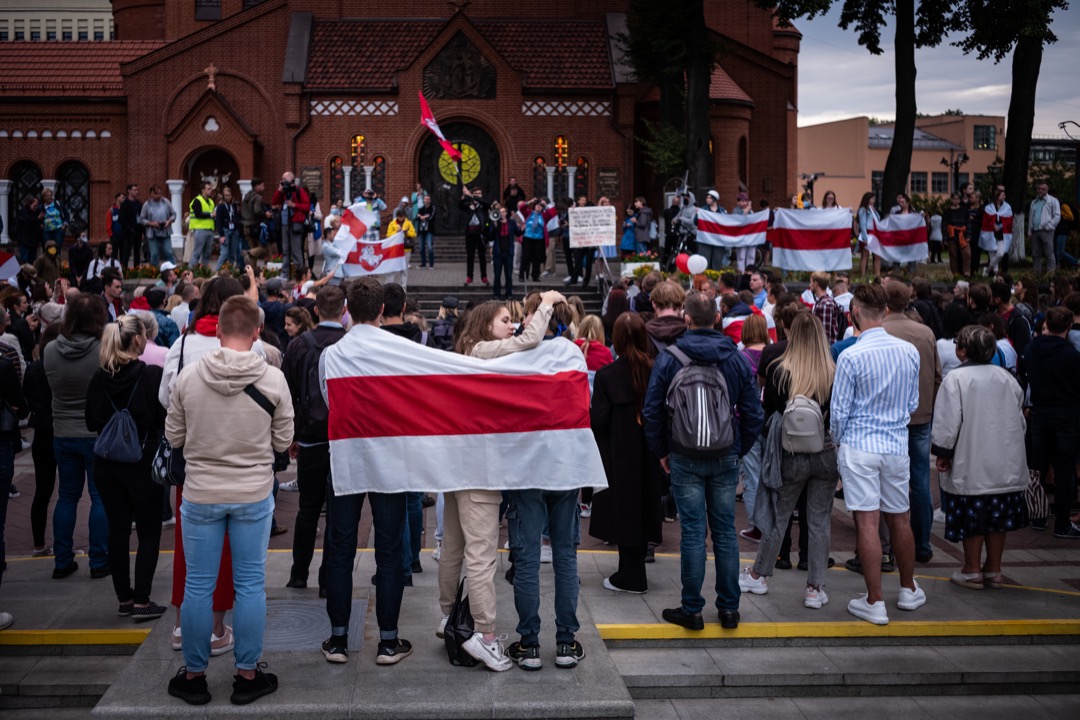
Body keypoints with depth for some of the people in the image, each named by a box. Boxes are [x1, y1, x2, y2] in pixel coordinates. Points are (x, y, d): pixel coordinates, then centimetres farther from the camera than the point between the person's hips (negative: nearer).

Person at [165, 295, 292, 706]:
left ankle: (194, 676, 20)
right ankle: (247, 675, 17)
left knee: (198, 586, 10)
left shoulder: (188, 379, -8)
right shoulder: (273, 380, -10)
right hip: (254, 495, 0)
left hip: (200, 494, 1)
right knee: (250, 585, 9)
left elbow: (173, 437, 2)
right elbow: (282, 441, -3)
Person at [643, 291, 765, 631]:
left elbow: (652, 410, -5)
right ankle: (729, 608, 15)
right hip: (726, 458, 2)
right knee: (725, 531, 9)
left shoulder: (668, 358, -7)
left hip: (685, 459, -2)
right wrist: (740, 450, 13)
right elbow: (753, 412, 3)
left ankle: (692, 609, 6)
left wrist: (661, 451, 6)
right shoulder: (736, 358, 0)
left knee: (692, 533, 1)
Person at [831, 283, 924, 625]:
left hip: (859, 447, -5)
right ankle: (909, 590, 31)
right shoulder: (909, 351, 1)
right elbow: (913, 403, 11)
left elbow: (839, 410, -7)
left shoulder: (851, 356, -14)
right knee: (900, 520, 17)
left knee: (867, 522, -1)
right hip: (897, 446, 5)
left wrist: (837, 443, 10)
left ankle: (875, 602, 2)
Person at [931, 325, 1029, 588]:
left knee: (971, 518, 5)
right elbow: (1019, 417, 15)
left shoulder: (956, 379, -12)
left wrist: (943, 453, -2)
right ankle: (994, 570, 20)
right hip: (1006, 465, 5)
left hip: (971, 465, -5)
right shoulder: (1005, 377, 6)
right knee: (997, 516, 12)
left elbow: (948, 420, -14)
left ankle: (972, 571, 12)